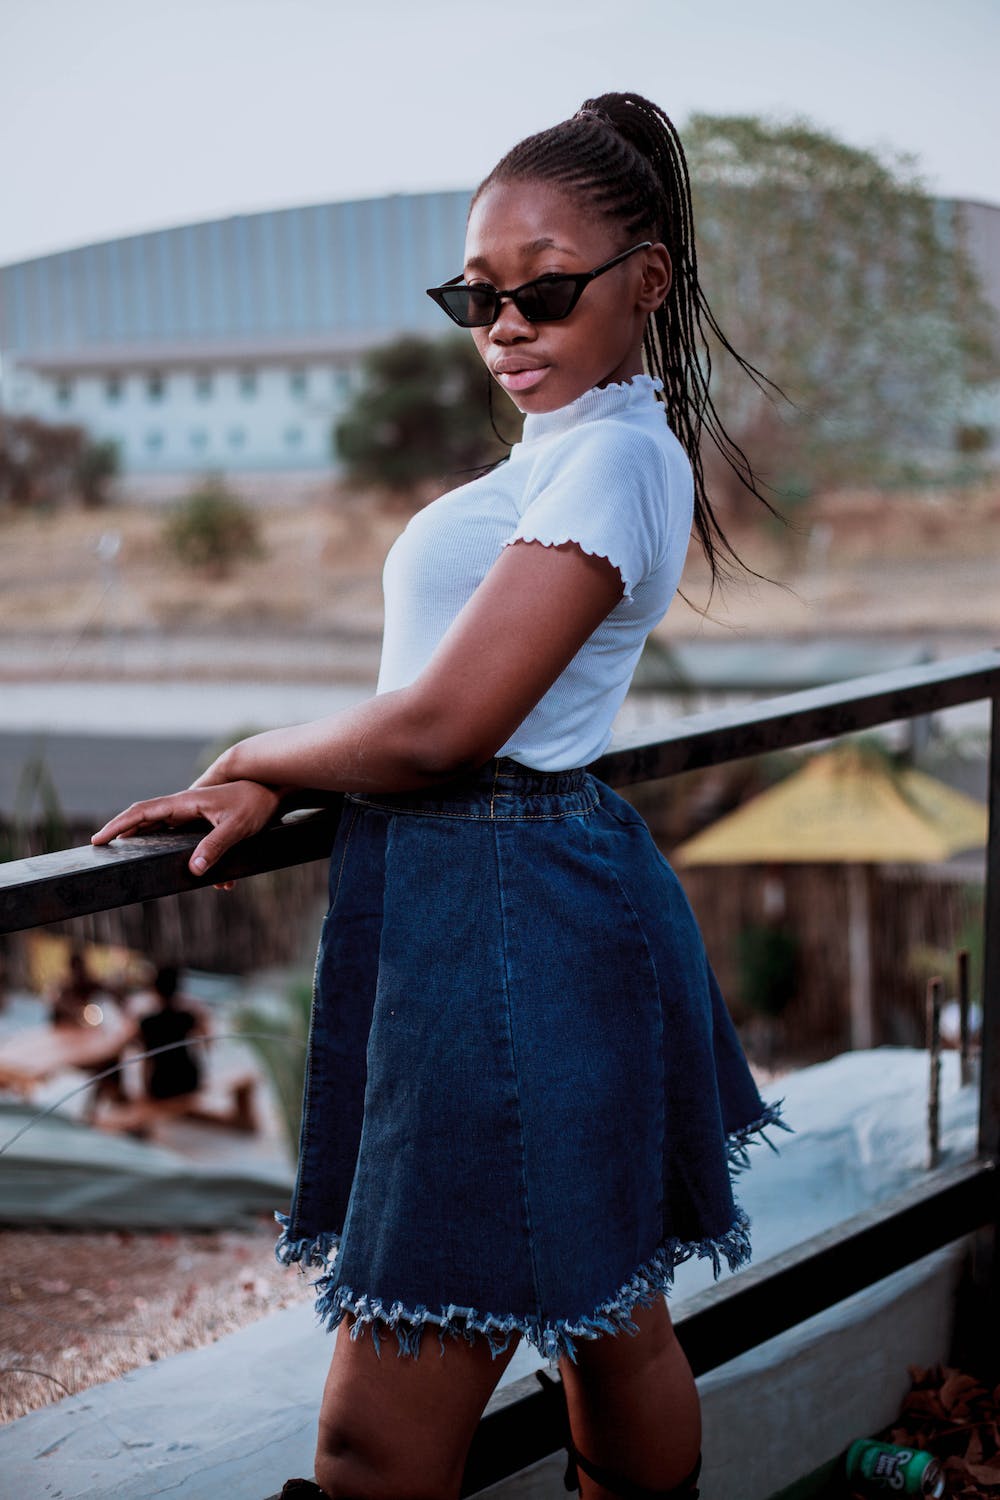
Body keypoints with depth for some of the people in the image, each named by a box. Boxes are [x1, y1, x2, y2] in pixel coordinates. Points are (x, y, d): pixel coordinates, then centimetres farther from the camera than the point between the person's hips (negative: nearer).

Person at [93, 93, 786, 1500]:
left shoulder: (615, 455, -14)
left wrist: (261, 750, -2)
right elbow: (450, 691, 16)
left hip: (509, 926, -10)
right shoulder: (558, 455, 17)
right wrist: (273, 787, 1)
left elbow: (439, 727, -19)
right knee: (613, 1329, 23)